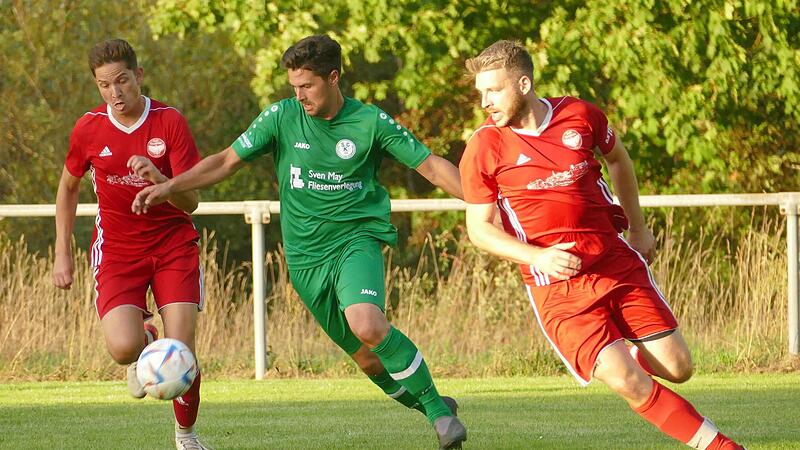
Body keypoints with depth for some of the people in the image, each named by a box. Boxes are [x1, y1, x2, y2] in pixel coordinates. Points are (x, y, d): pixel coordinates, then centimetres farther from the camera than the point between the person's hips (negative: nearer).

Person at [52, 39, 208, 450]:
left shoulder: (170, 122, -11)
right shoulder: (88, 129, -5)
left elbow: (190, 201, -12)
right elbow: (68, 186, 13)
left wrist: (157, 177, -33)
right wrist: (62, 254, 10)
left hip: (173, 243, -1)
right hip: (117, 248, 1)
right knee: (123, 349, -22)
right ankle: (145, 338, 17)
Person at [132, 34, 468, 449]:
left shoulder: (371, 122, -4)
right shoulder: (282, 117, 1)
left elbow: (431, 166, -1)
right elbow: (227, 161, 5)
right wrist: (169, 186, -5)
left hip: (357, 240, -3)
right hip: (306, 256, 3)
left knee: (367, 325, -31)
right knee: (367, 358, 4)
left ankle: (438, 409, -17)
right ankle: (436, 410, 26)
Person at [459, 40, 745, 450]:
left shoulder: (580, 115, 0)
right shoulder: (484, 148, -8)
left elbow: (617, 159, 21)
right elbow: (479, 228, -3)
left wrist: (638, 228, 26)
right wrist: (538, 257, -18)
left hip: (617, 262, 3)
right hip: (557, 284, -3)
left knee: (678, 368, 0)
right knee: (628, 384, -17)